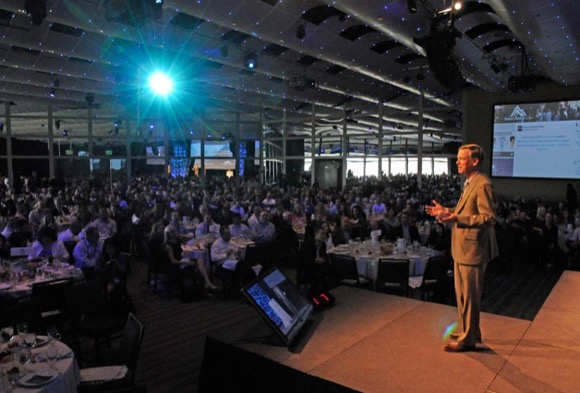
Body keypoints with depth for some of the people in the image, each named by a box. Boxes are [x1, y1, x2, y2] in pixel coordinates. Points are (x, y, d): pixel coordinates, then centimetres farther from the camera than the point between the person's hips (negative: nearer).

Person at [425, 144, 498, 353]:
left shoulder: (482, 184, -18)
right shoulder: (470, 183, 14)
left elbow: (488, 218, -23)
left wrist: (457, 219, -30)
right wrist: (446, 211, 12)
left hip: (472, 249, -10)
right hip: (462, 248, 10)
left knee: (469, 296, 2)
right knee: (462, 294, 21)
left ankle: (468, 339, 16)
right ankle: (468, 331, 36)